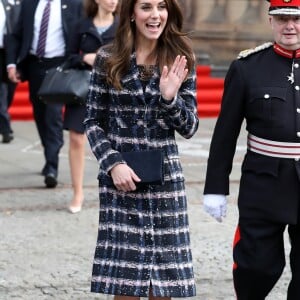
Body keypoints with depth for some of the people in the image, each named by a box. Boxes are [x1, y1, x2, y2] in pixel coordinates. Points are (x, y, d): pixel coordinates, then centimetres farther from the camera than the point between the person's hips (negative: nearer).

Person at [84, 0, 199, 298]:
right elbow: (92, 122, 3)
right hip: (120, 180, -1)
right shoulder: (108, 59, 0)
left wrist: (170, 97, -15)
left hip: (165, 179, 1)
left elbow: (189, 128, 4)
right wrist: (113, 164, -10)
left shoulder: (180, 61, 4)